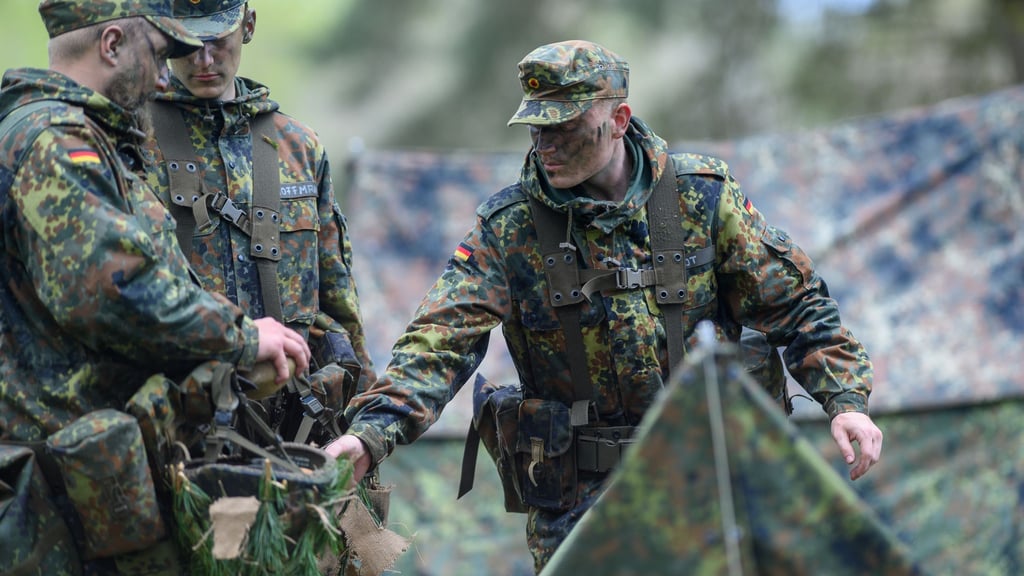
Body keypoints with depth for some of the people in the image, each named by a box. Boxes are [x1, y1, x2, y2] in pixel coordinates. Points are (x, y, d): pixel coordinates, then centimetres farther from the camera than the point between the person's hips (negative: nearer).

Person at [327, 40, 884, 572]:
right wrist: (372, 431, -28)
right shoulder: (508, 228, -5)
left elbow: (794, 302, 3)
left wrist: (846, 399, -9)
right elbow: (440, 341, -13)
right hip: (577, 505, 0)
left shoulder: (701, 197, -3)